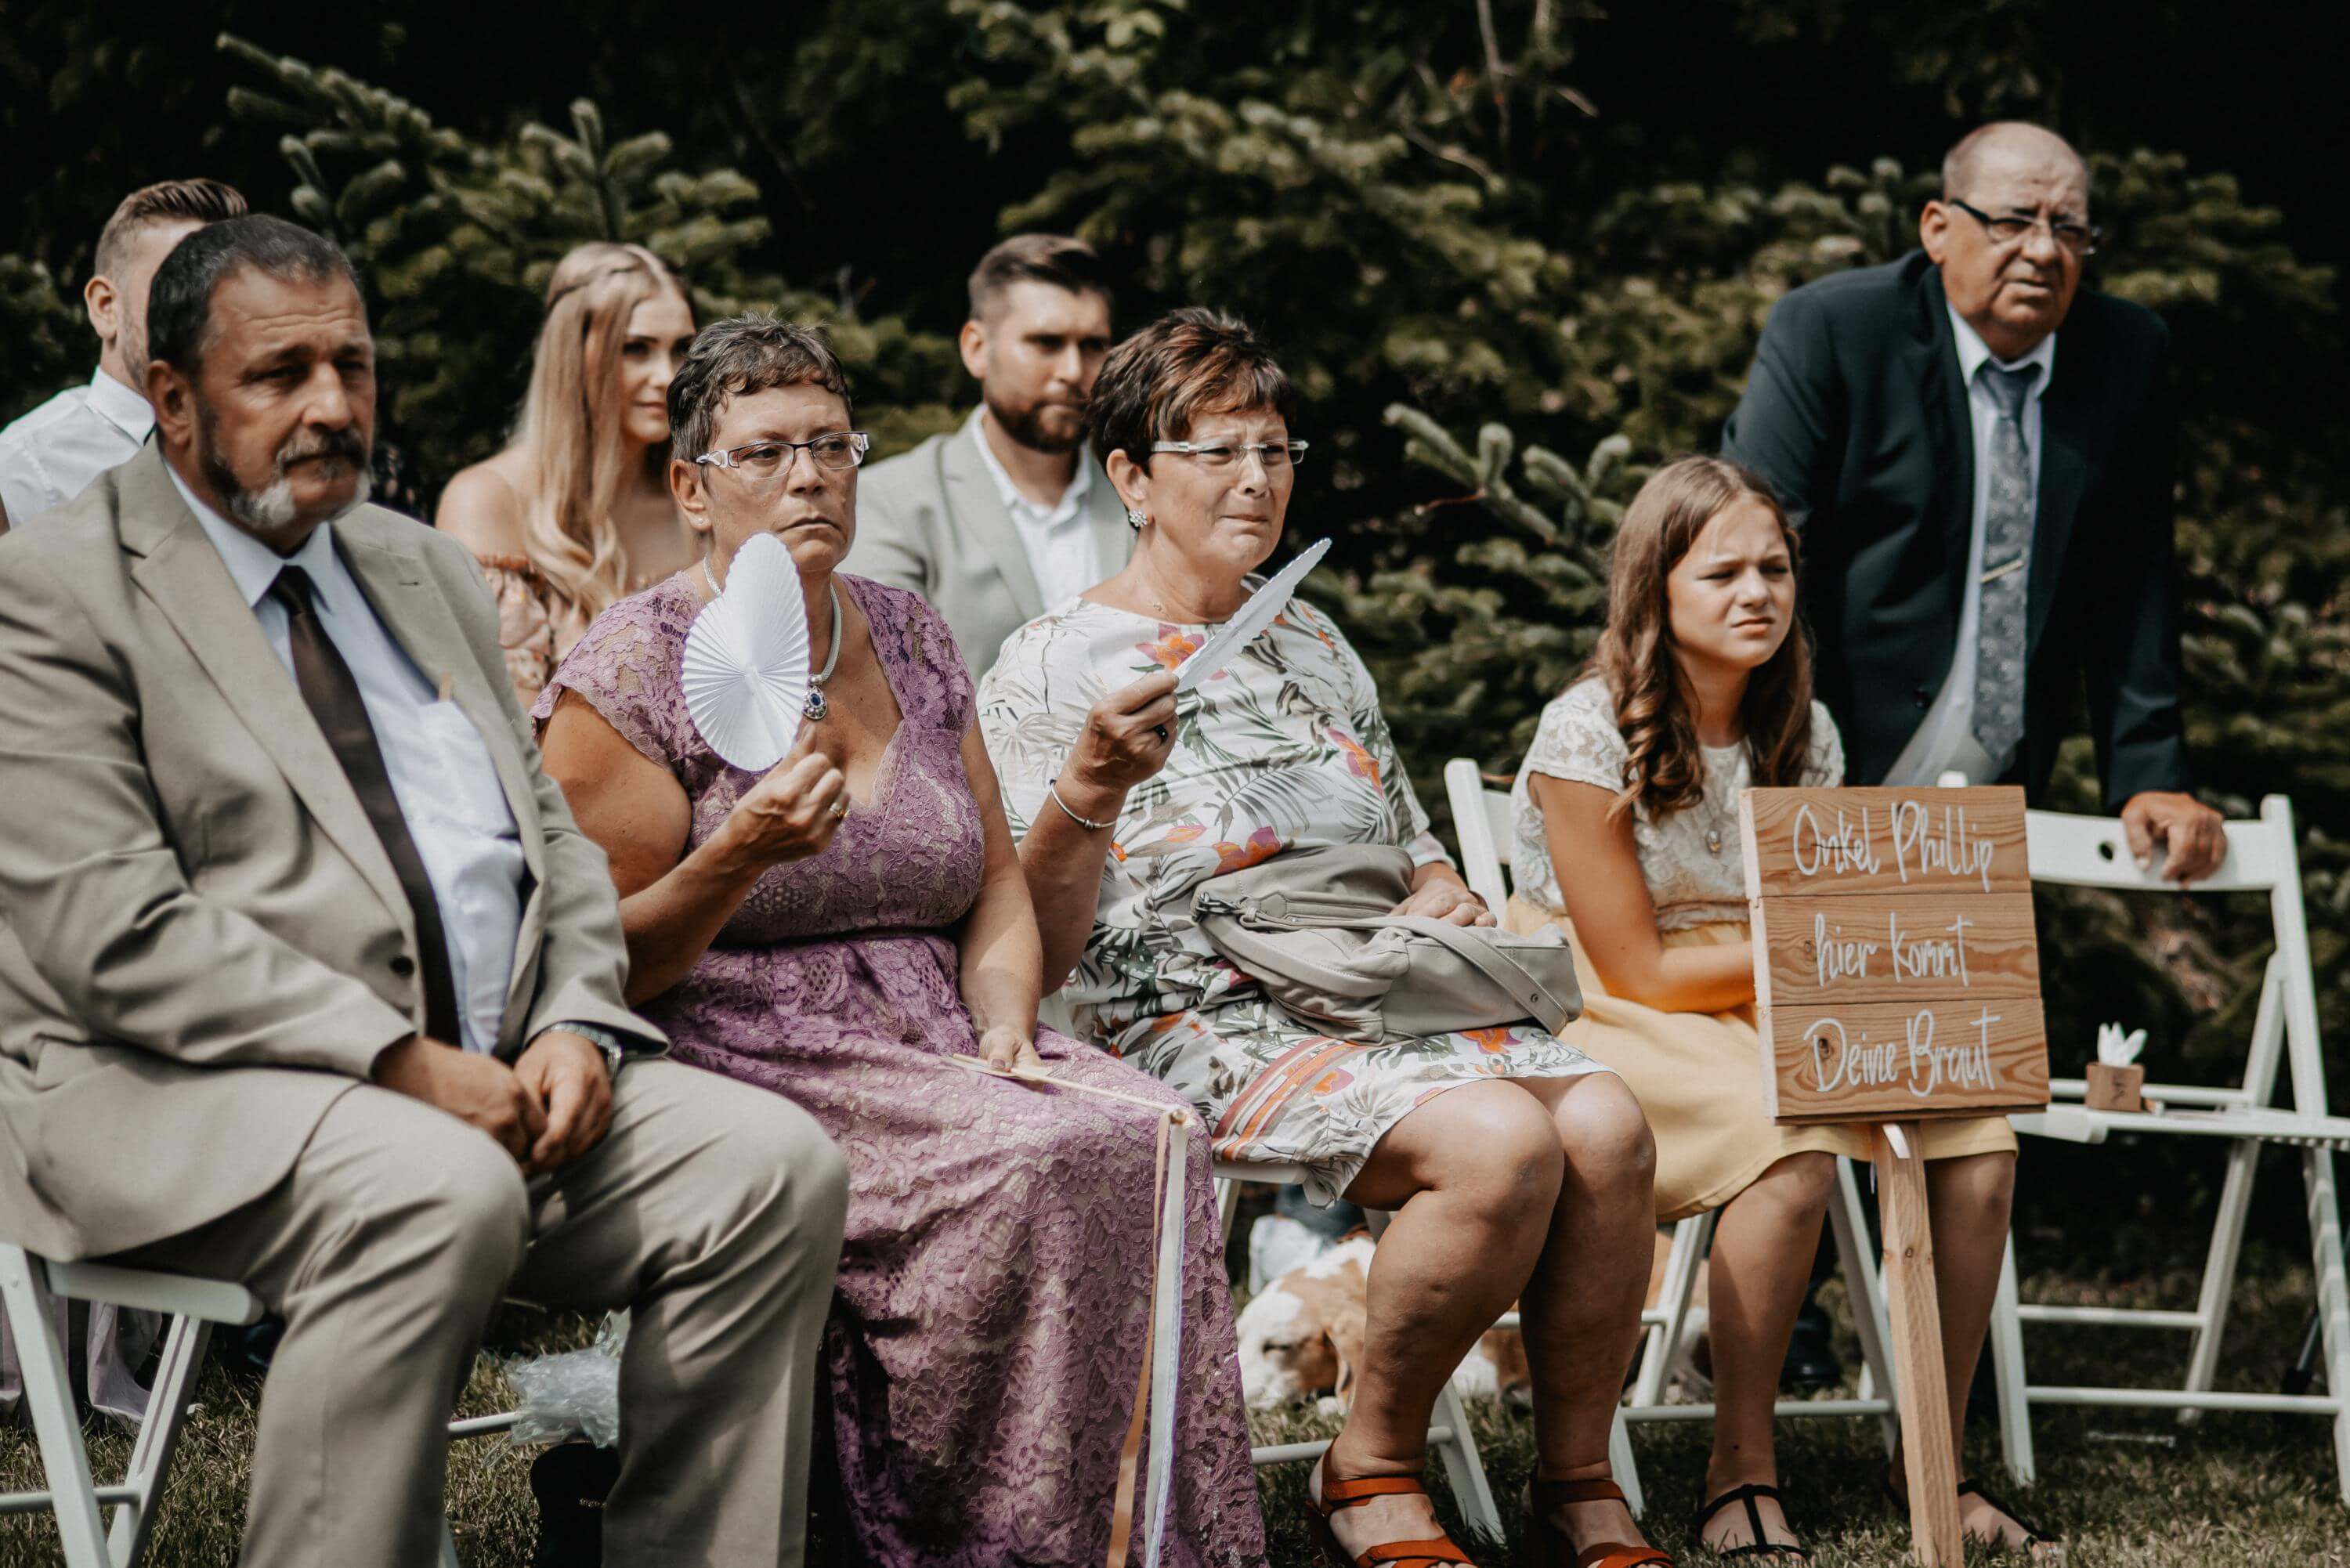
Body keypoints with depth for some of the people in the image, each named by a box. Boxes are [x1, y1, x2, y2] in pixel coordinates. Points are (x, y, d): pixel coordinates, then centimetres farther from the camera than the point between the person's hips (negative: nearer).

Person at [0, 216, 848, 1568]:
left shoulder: (427, 572, 20)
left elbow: (552, 836, 19)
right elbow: (115, 934, -15)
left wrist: (575, 1024, -3)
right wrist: (402, 1061, -20)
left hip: (490, 1075, 7)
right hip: (180, 1100, -7)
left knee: (776, 1166, -14)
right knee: (439, 1195, -36)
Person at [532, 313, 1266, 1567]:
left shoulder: (910, 642, 16)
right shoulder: (631, 672, -2)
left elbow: (998, 896, 18)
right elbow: (603, 968, -6)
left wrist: (1004, 1037, -2)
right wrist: (737, 854, -23)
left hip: (933, 1039, 6)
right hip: (744, 1057, -5)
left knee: (1143, 1138, -24)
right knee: (1031, 1164, -30)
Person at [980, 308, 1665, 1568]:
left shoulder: (1316, 647, 20)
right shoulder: (1053, 670, -1)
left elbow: (1413, 853, 29)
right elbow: (1033, 948, -8)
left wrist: (1444, 899, 5)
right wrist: (1092, 787, -24)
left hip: (1388, 1006, 7)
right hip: (1199, 1029, -6)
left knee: (1606, 1121, -22)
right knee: (1503, 1142, -30)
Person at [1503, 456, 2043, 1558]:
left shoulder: (1803, 734, 6)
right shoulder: (1589, 734, -13)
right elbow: (1637, 970, -13)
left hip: (1757, 1020, 6)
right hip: (1600, 1029, -6)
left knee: (1974, 1134, -19)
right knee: (1792, 1139, -36)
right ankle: (1740, 1476, -24)